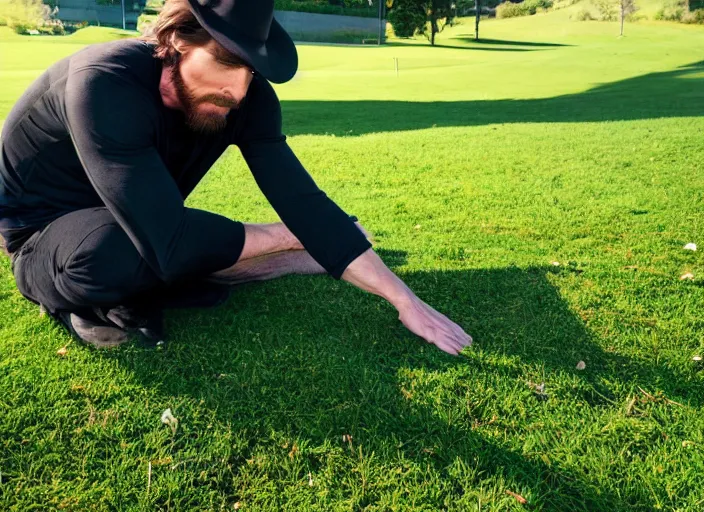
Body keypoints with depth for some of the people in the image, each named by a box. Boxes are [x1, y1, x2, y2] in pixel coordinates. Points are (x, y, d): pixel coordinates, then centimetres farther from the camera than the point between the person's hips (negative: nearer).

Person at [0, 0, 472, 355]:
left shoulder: (247, 97, -19)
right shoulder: (106, 84, -37)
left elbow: (300, 199, -20)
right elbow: (174, 245, -42)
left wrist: (404, 298, -25)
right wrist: (292, 237, -26)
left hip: (140, 235, 6)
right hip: (44, 233, -6)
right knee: (114, 250, -36)